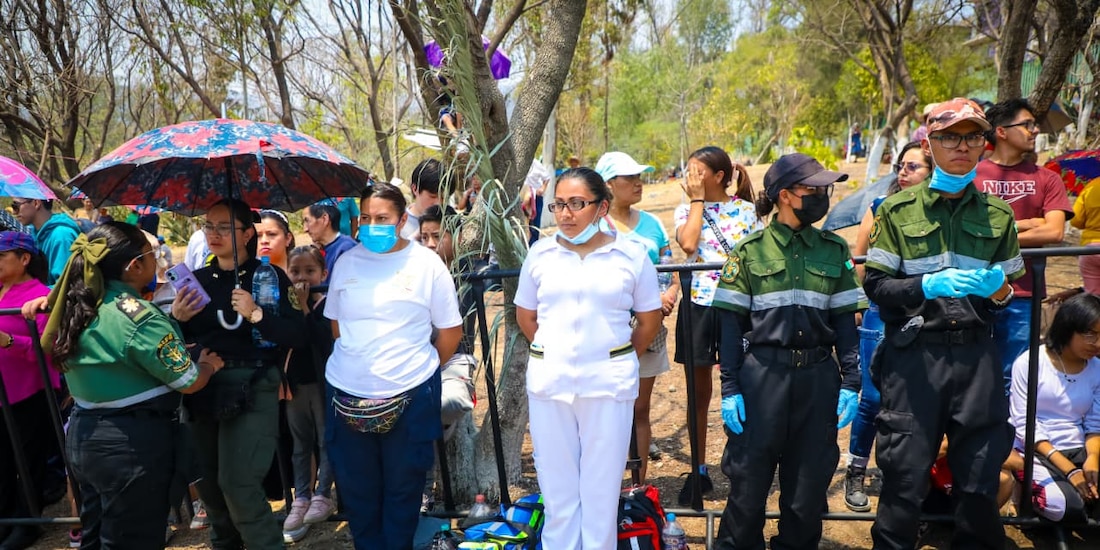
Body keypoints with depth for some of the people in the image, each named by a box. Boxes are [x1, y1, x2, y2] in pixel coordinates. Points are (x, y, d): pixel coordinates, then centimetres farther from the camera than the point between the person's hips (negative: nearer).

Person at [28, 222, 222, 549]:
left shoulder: (79, 305, 2)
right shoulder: (139, 316, -22)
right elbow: (189, 382, -16)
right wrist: (210, 364, 4)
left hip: (82, 435, 8)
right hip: (132, 443, -8)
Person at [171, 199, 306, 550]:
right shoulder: (198, 279, 9)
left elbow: (297, 335, -13)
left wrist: (256, 314, -24)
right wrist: (176, 318, -6)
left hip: (252, 389, -5)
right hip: (204, 387, 6)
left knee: (239, 485, -12)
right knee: (209, 483, 15)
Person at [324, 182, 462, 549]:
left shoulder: (427, 264, -4)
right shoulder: (346, 263, 5)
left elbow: (450, 330, 1)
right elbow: (336, 324, 15)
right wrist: (362, 361, 10)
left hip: (407, 396, -3)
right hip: (347, 394, 3)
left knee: (403, 490, 12)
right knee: (356, 490, 14)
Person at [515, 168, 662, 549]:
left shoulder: (631, 255, -1)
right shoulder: (539, 254, 4)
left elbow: (650, 320, 7)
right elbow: (525, 316, 14)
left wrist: (618, 360, 10)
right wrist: (554, 353, 11)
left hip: (609, 382, -2)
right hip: (548, 380, 2)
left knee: (602, 486, 10)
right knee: (557, 485, 12)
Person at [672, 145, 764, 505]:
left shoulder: (746, 210, 4)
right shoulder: (686, 210, 5)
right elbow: (687, 243, -16)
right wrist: (697, 201, -8)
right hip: (699, 306, 1)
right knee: (700, 392, 9)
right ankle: (699, 471, 22)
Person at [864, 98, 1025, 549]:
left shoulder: (997, 214, 11)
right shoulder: (898, 210, 2)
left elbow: (1008, 290, 15)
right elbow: (875, 284, -1)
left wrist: (998, 289, -8)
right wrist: (928, 285, -17)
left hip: (977, 354, 3)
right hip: (914, 354, -3)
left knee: (981, 475, 9)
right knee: (905, 475, 2)